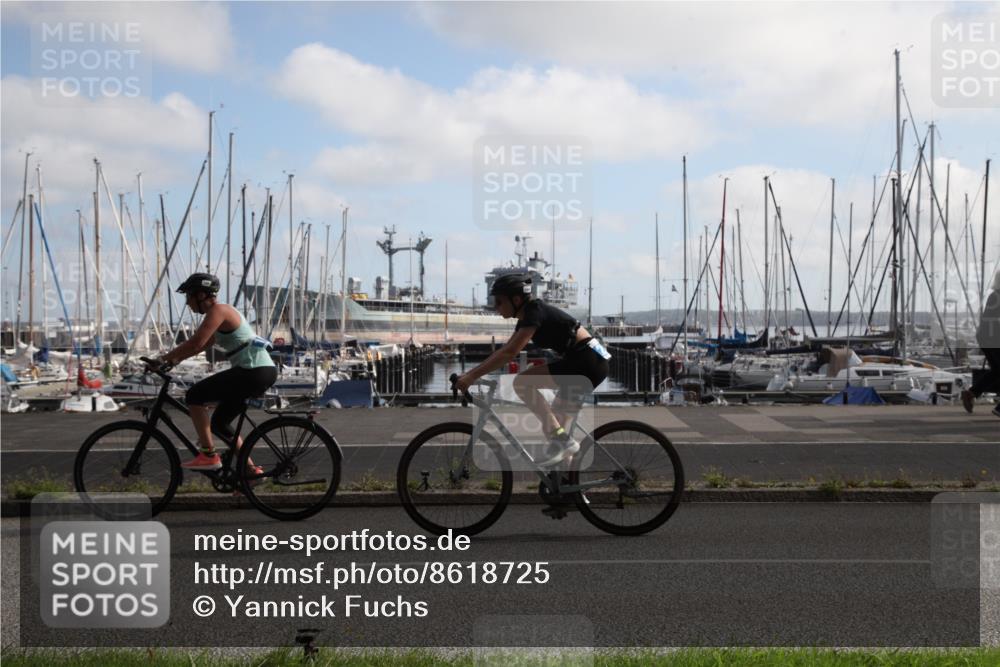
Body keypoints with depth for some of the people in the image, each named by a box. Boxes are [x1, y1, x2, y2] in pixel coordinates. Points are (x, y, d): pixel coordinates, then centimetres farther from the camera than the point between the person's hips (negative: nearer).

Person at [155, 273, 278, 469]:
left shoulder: (218, 310, -10)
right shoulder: (222, 311, 20)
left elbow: (196, 344, -20)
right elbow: (203, 344, 24)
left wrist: (165, 358, -12)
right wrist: (173, 358, 16)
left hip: (254, 371, -10)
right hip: (262, 372, 10)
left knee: (194, 396, -7)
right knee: (219, 422, 18)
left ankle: (208, 456, -6)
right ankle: (251, 469, 19)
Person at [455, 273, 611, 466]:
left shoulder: (535, 312, -14)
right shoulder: (527, 316, 14)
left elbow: (509, 353, -23)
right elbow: (503, 351, 18)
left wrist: (472, 376, -22)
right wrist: (470, 374, 12)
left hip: (587, 361, -10)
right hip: (592, 363, 10)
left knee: (522, 383, -18)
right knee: (553, 420, 15)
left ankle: (563, 441, -16)